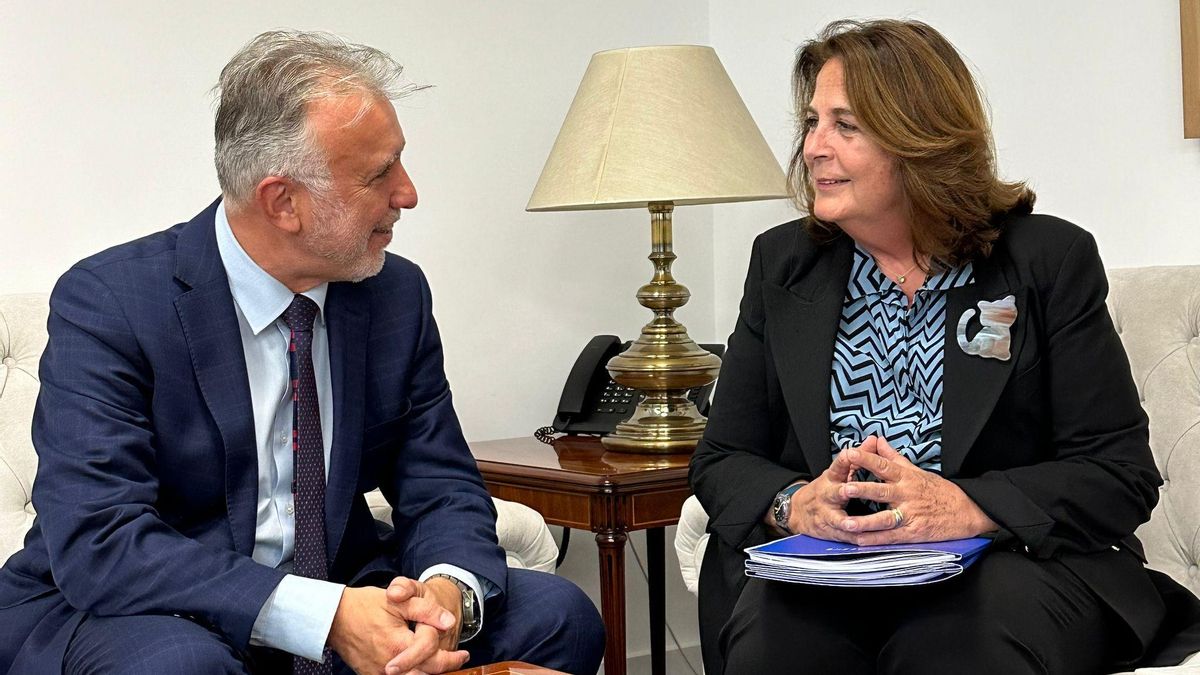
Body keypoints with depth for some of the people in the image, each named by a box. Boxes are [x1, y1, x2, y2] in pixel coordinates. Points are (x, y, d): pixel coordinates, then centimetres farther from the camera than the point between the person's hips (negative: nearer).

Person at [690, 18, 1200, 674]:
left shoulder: (1051, 260, 3)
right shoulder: (782, 263, 13)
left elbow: (1122, 473, -3)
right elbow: (721, 459, 10)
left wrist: (966, 509, -21)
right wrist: (794, 503, -14)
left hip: (1003, 563, -1)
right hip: (817, 566, 2)